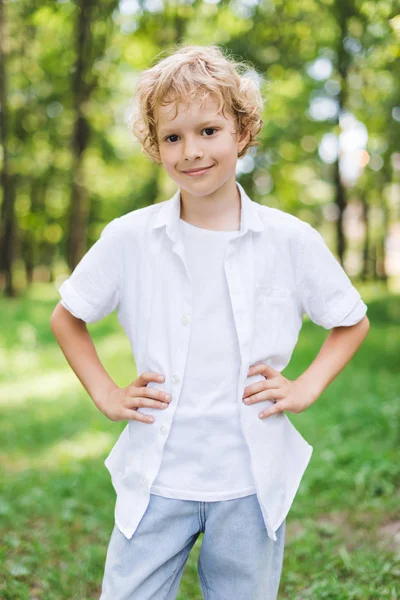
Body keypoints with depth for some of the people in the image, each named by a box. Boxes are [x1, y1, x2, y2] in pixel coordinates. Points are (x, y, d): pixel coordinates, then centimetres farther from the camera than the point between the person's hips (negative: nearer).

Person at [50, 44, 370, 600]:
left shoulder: (291, 240, -6)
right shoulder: (128, 238, -6)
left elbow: (353, 323, 9)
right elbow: (67, 317, 10)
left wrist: (306, 387, -3)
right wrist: (105, 393, 1)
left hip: (253, 483, 0)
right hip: (155, 481, 0)